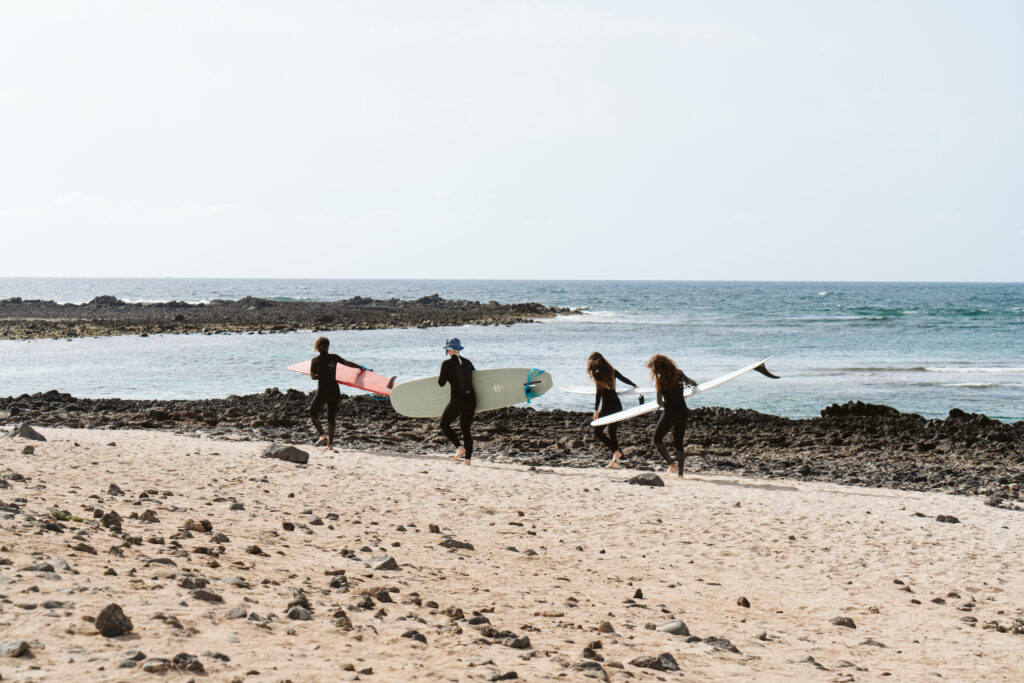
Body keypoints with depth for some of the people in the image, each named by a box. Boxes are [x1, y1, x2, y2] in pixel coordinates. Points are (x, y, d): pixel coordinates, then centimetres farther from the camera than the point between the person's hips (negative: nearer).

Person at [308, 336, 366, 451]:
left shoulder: (315, 361, -7)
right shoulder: (334, 357, 0)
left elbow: (313, 377, -2)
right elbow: (347, 363, 8)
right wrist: (362, 368, 19)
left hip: (322, 392, -3)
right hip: (334, 392, 3)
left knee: (313, 413, 17)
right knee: (331, 418, 11)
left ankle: (323, 435, -1)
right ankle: (330, 444, 8)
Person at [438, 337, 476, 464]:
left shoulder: (447, 363, -7)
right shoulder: (467, 362, 8)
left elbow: (441, 383, -5)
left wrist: (440, 375, 16)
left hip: (457, 400, -5)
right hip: (471, 399, 5)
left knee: (444, 424, 13)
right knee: (466, 428, 14)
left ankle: (459, 446, -7)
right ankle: (468, 457, 7)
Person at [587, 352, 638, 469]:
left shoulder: (598, 374, -10)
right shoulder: (612, 371, 8)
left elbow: (599, 393, -15)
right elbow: (625, 379, 23)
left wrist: (596, 410, -14)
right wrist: (634, 385, 43)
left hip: (607, 406, -7)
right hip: (617, 405, 7)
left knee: (598, 431, 3)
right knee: (613, 433, 14)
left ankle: (616, 451, -11)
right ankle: (614, 461, 11)